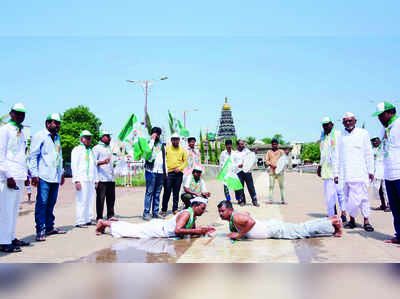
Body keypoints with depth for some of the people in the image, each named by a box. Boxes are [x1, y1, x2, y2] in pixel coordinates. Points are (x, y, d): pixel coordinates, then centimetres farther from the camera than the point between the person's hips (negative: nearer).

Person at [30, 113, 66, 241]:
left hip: (55, 177, 7)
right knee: (42, 203, -5)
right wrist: (34, 174, -11)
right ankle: (40, 231, 0)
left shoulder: (57, 137, 20)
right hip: (44, 176, -7)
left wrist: (61, 173, 21)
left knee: (51, 203, 12)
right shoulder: (39, 136, -1)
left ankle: (49, 227, 20)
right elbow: (33, 156, -5)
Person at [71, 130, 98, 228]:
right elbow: (74, 165, -7)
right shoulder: (77, 150, 2)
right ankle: (80, 222, -4)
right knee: (82, 201, -9)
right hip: (81, 180, -7)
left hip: (91, 180, 7)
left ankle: (88, 220, 14)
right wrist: (76, 180, -15)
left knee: (90, 200, 7)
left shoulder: (91, 151, 23)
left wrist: (96, 180, 18)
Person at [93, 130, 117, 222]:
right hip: (101, 178, -7)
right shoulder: (96, 148, -2)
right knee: (100, 198, -3)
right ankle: (99, 217, 3)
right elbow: (93, 162, -12)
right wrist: (103, 162, -25)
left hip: (111, 178, 7)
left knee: (111, 198, 7)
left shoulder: (109, 148, 22)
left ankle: (110, 215, 15)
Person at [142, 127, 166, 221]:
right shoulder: (149, 143, 3)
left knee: (157, 193, 7)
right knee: (149, 192, -6)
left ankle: (155, 212, 13)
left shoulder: (162, 145, 19)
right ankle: (146, 213, -3)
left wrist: (165, 171, 19)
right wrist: (152, 140, -12)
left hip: (160, 172, 5)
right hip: (151, 171, -5)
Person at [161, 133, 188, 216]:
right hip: (169, 173, -2)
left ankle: (175, 209, 16)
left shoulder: (182, 150, 13)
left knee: (176, 193, 7)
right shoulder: (167, 148, 7)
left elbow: (185, 161, 10)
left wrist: (179, 168, -6)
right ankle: (164, 210, 6)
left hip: (179, 174, 2)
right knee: (167, 192, -3)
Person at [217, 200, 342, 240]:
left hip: (274, 229, -8)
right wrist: (235, 230, 16)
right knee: (302, 228, 16)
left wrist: (239, 234, -32)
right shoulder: (237, 215, 5)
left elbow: (251, 222, -42)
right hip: (269, 224, 8)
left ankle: (334, 222, 13)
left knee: (303, 230, 2)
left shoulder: (236, 217, -24)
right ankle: (330, 220, 25)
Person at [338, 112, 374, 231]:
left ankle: (366, 220, 5)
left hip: (360, 173, -2)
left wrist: (370, 170, 2)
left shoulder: (363, 133, 7)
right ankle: (352, 220, 15)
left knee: (362, 197, -3)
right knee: (348, 198, 5)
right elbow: (337, 157, 12)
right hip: (345, 173, 2)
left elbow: (368, 154, 6)